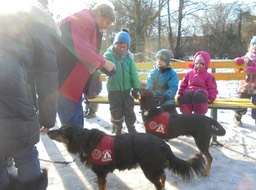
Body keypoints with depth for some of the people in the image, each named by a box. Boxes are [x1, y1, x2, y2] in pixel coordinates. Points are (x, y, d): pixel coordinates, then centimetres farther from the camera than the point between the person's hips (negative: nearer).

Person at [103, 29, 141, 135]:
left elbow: (134, 73, 2)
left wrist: (136, 87, 1)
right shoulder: (108, 55, -8)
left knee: (129, 110, 12)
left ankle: (131, 128, 29)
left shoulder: (129, 57, 0)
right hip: (113, 89, -2)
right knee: (116, 111, 8)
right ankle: (117, 129, 27)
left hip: (127, 89, 2)